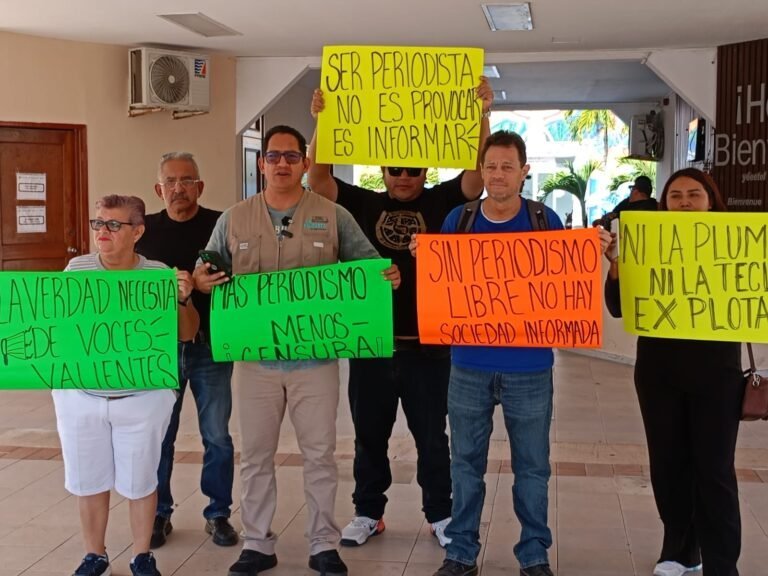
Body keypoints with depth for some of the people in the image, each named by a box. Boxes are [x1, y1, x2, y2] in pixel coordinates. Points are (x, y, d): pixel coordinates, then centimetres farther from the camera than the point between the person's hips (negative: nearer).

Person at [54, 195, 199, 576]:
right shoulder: (76, 269, -3)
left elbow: (186, 334, -4)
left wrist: (182, 300, -21)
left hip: (142, 398, -2)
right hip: (80, 397, 2)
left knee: (139, 481, 11)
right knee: (88, 480, 14)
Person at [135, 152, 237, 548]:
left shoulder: (221, 225, -1)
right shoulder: (144, 230, 5)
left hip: (211, 347, -1)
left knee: (217, 436, 6)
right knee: (158, 436, 9)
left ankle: (218, 514, 20)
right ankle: (159, 514, 23)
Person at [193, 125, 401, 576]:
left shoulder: (332, 216, 2)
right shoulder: (234, 219, 6)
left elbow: (368, 264, 4)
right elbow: (207, 270, 12)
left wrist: (387, 276, -18)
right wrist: (201, 280, -11)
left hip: (315, 356, -1)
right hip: (256, 357, 1)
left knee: (320, 453, 7)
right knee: (256, 455, 10)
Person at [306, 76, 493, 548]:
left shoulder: (441, 203, 2)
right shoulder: (364, 204, 5)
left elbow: (479, 173, -11)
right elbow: (318, 179, -6)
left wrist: (482, 115, -22)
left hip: (427, 343, -1)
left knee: (432, 436, 11)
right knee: (370, 435, 14)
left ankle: (441, 515, 26)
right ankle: (369, 513, 29)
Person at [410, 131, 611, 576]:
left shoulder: (546, 220, -1)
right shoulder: (459, 219, 2)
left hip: (529, 364, -1)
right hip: (470, 362, 1)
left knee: (532, 467, 9)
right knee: (466, 463, 11)